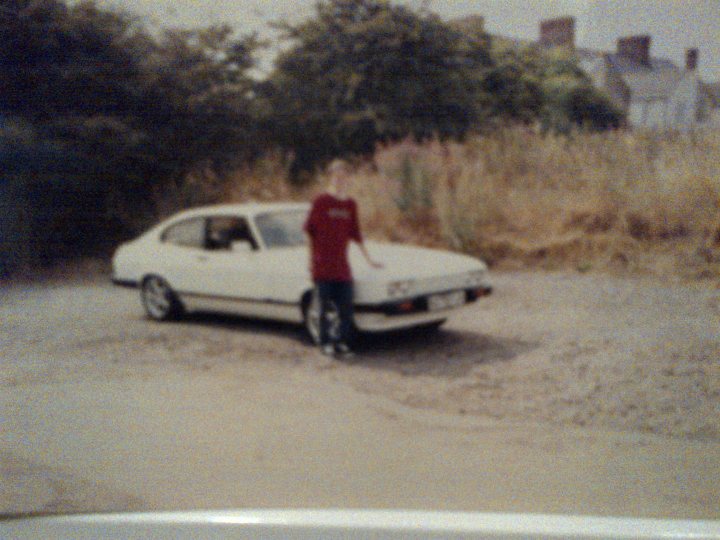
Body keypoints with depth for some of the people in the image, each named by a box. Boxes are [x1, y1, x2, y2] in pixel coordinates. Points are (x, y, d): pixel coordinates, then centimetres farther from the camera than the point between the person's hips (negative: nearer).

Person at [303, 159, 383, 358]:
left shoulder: (351, 204, 9)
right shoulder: (320, 201, -5)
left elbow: (355, 234, 15)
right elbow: (309, 229, -2)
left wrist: (369, 260, 17)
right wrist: (312, 258, -6)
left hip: (342, 265, 4)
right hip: (322, 265, -4)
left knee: (346, 307, 3)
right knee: (324, 305, 2)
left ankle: (342, 342, 15)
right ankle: (325, 343, 13)